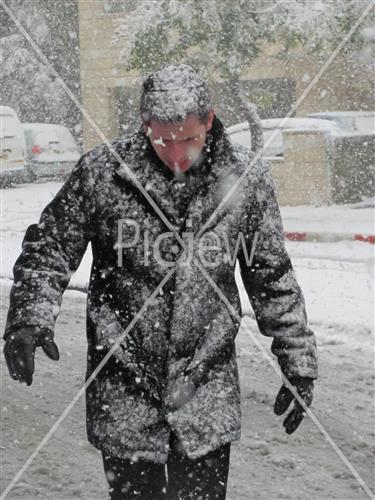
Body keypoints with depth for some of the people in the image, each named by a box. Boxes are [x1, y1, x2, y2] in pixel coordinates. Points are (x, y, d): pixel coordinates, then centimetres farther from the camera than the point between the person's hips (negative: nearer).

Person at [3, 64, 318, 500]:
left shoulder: (246, 178, -3)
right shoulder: (102, 172, -8)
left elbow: (273, 279, 7)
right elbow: (48, 247, 1)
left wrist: (298, 366, 9)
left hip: (208, 397, 1)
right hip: (124, 397, -1)